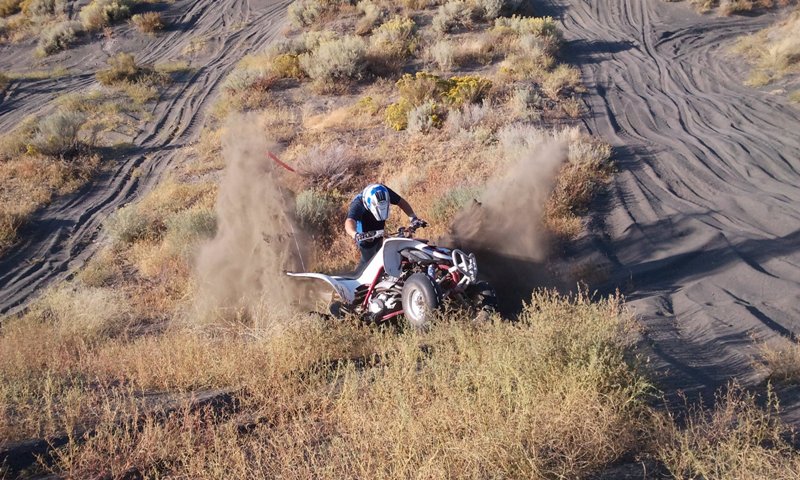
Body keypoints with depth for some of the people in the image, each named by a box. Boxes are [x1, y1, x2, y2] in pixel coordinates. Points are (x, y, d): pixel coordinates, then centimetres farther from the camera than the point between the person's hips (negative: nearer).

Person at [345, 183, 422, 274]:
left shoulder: (384, 191, -26)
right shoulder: (358, 204, -40)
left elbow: (401, 201, -15)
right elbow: (349, 222, -55)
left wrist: (413, 217, -29)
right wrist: (355, 234, -77)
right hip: (365, 236, -6)